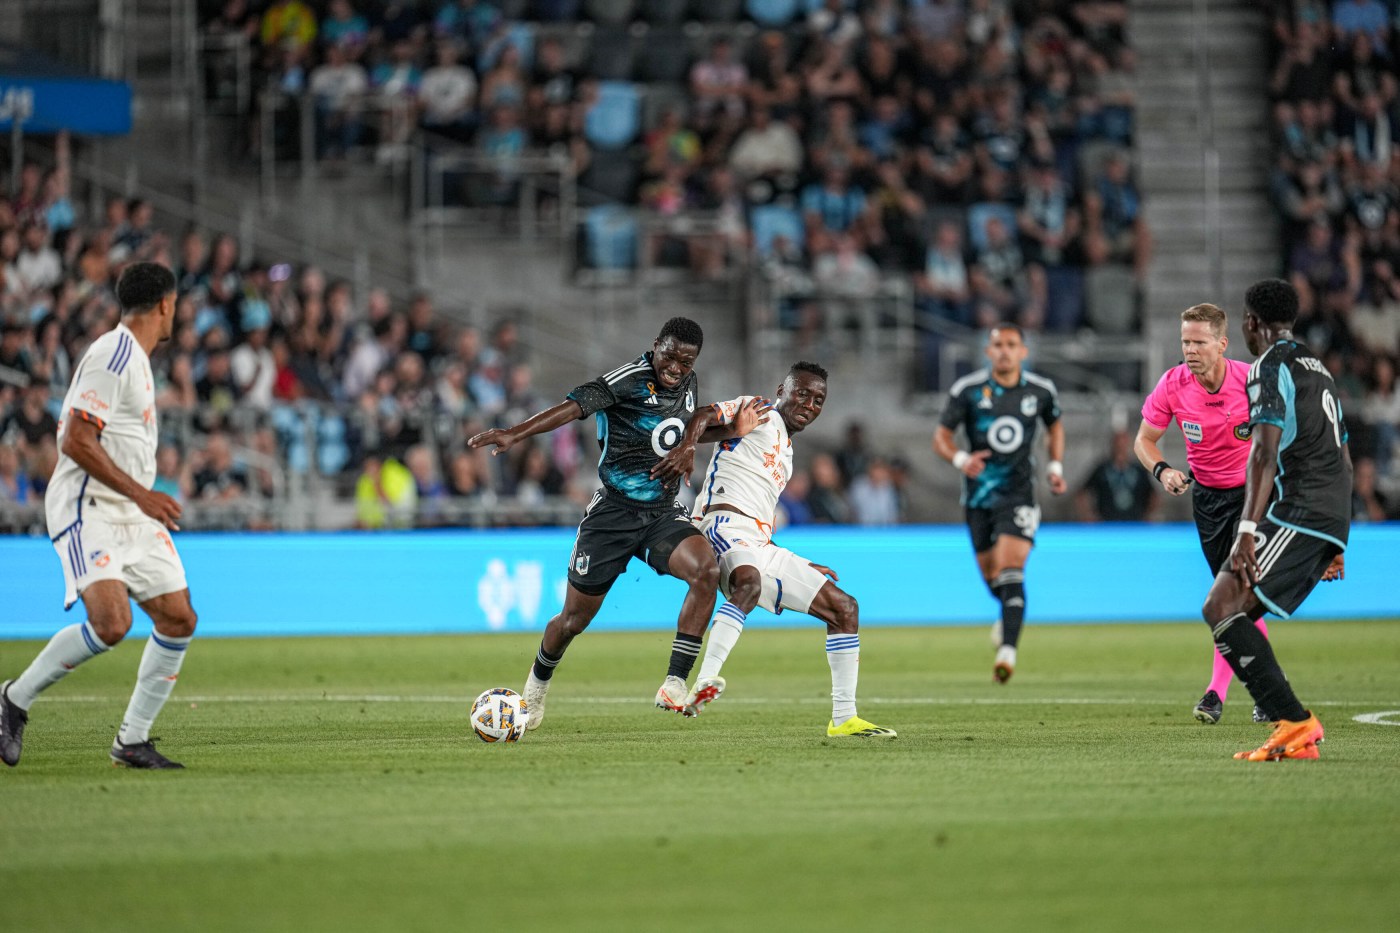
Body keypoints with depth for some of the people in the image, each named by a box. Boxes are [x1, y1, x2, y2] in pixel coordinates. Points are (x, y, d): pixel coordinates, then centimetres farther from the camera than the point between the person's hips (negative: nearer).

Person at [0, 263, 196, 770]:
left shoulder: (133, 358, 17)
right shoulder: (112, 356, -14)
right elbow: (75, 441, -20)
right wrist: (141, 494, -19)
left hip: (134, 515, 10)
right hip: (89, 511, -10)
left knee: (178, 618, 1)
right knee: (111, 623, -24)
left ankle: (133, 740, 9)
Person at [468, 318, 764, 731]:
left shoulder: (689, 383, 5)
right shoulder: (630, 379, -17)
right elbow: (575, 405, -30)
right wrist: (516, 433, -43)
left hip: (664, 512, 5)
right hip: (614, 511, -4)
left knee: (706, 569, -26)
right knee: (575, 617, 5)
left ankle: (674, 685, -23)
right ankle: (537, 686, 37)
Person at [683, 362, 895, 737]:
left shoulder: (785, 452, 30)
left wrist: (802, 568, 33)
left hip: (760, 546, 10)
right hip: (724, 522, -10)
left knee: (844, 608, 9)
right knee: (750, 583, -42)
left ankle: (843, 718, 10)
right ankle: (704, 684, -52)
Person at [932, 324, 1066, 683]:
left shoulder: (1041, 391, -1)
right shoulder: (967, 390, -6)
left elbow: (1054, 425, 19)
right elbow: (941, 436, -3)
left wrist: (1055, 467, 6)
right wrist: (960, 459, -24)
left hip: (1018, 492, -2)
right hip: (979, 490, 2)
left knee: (1011, 569, -18)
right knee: (990, 572, 12)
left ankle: (1008, 649, -24)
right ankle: (1008, 612, 47)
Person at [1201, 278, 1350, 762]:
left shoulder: (1270, 367, -3)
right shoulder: (1318, 369, 26)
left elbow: (1265, 454, -16)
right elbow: (1344, 461, 30)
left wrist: (1248, 531, -23)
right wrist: (1335, 545, 35)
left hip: (1296, 512, -9)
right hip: (1333, 518, 9)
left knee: (1222, 609, -16)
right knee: (1233, 614, 13)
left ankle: (1295, 722, -25)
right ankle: (1294, 736, 5)